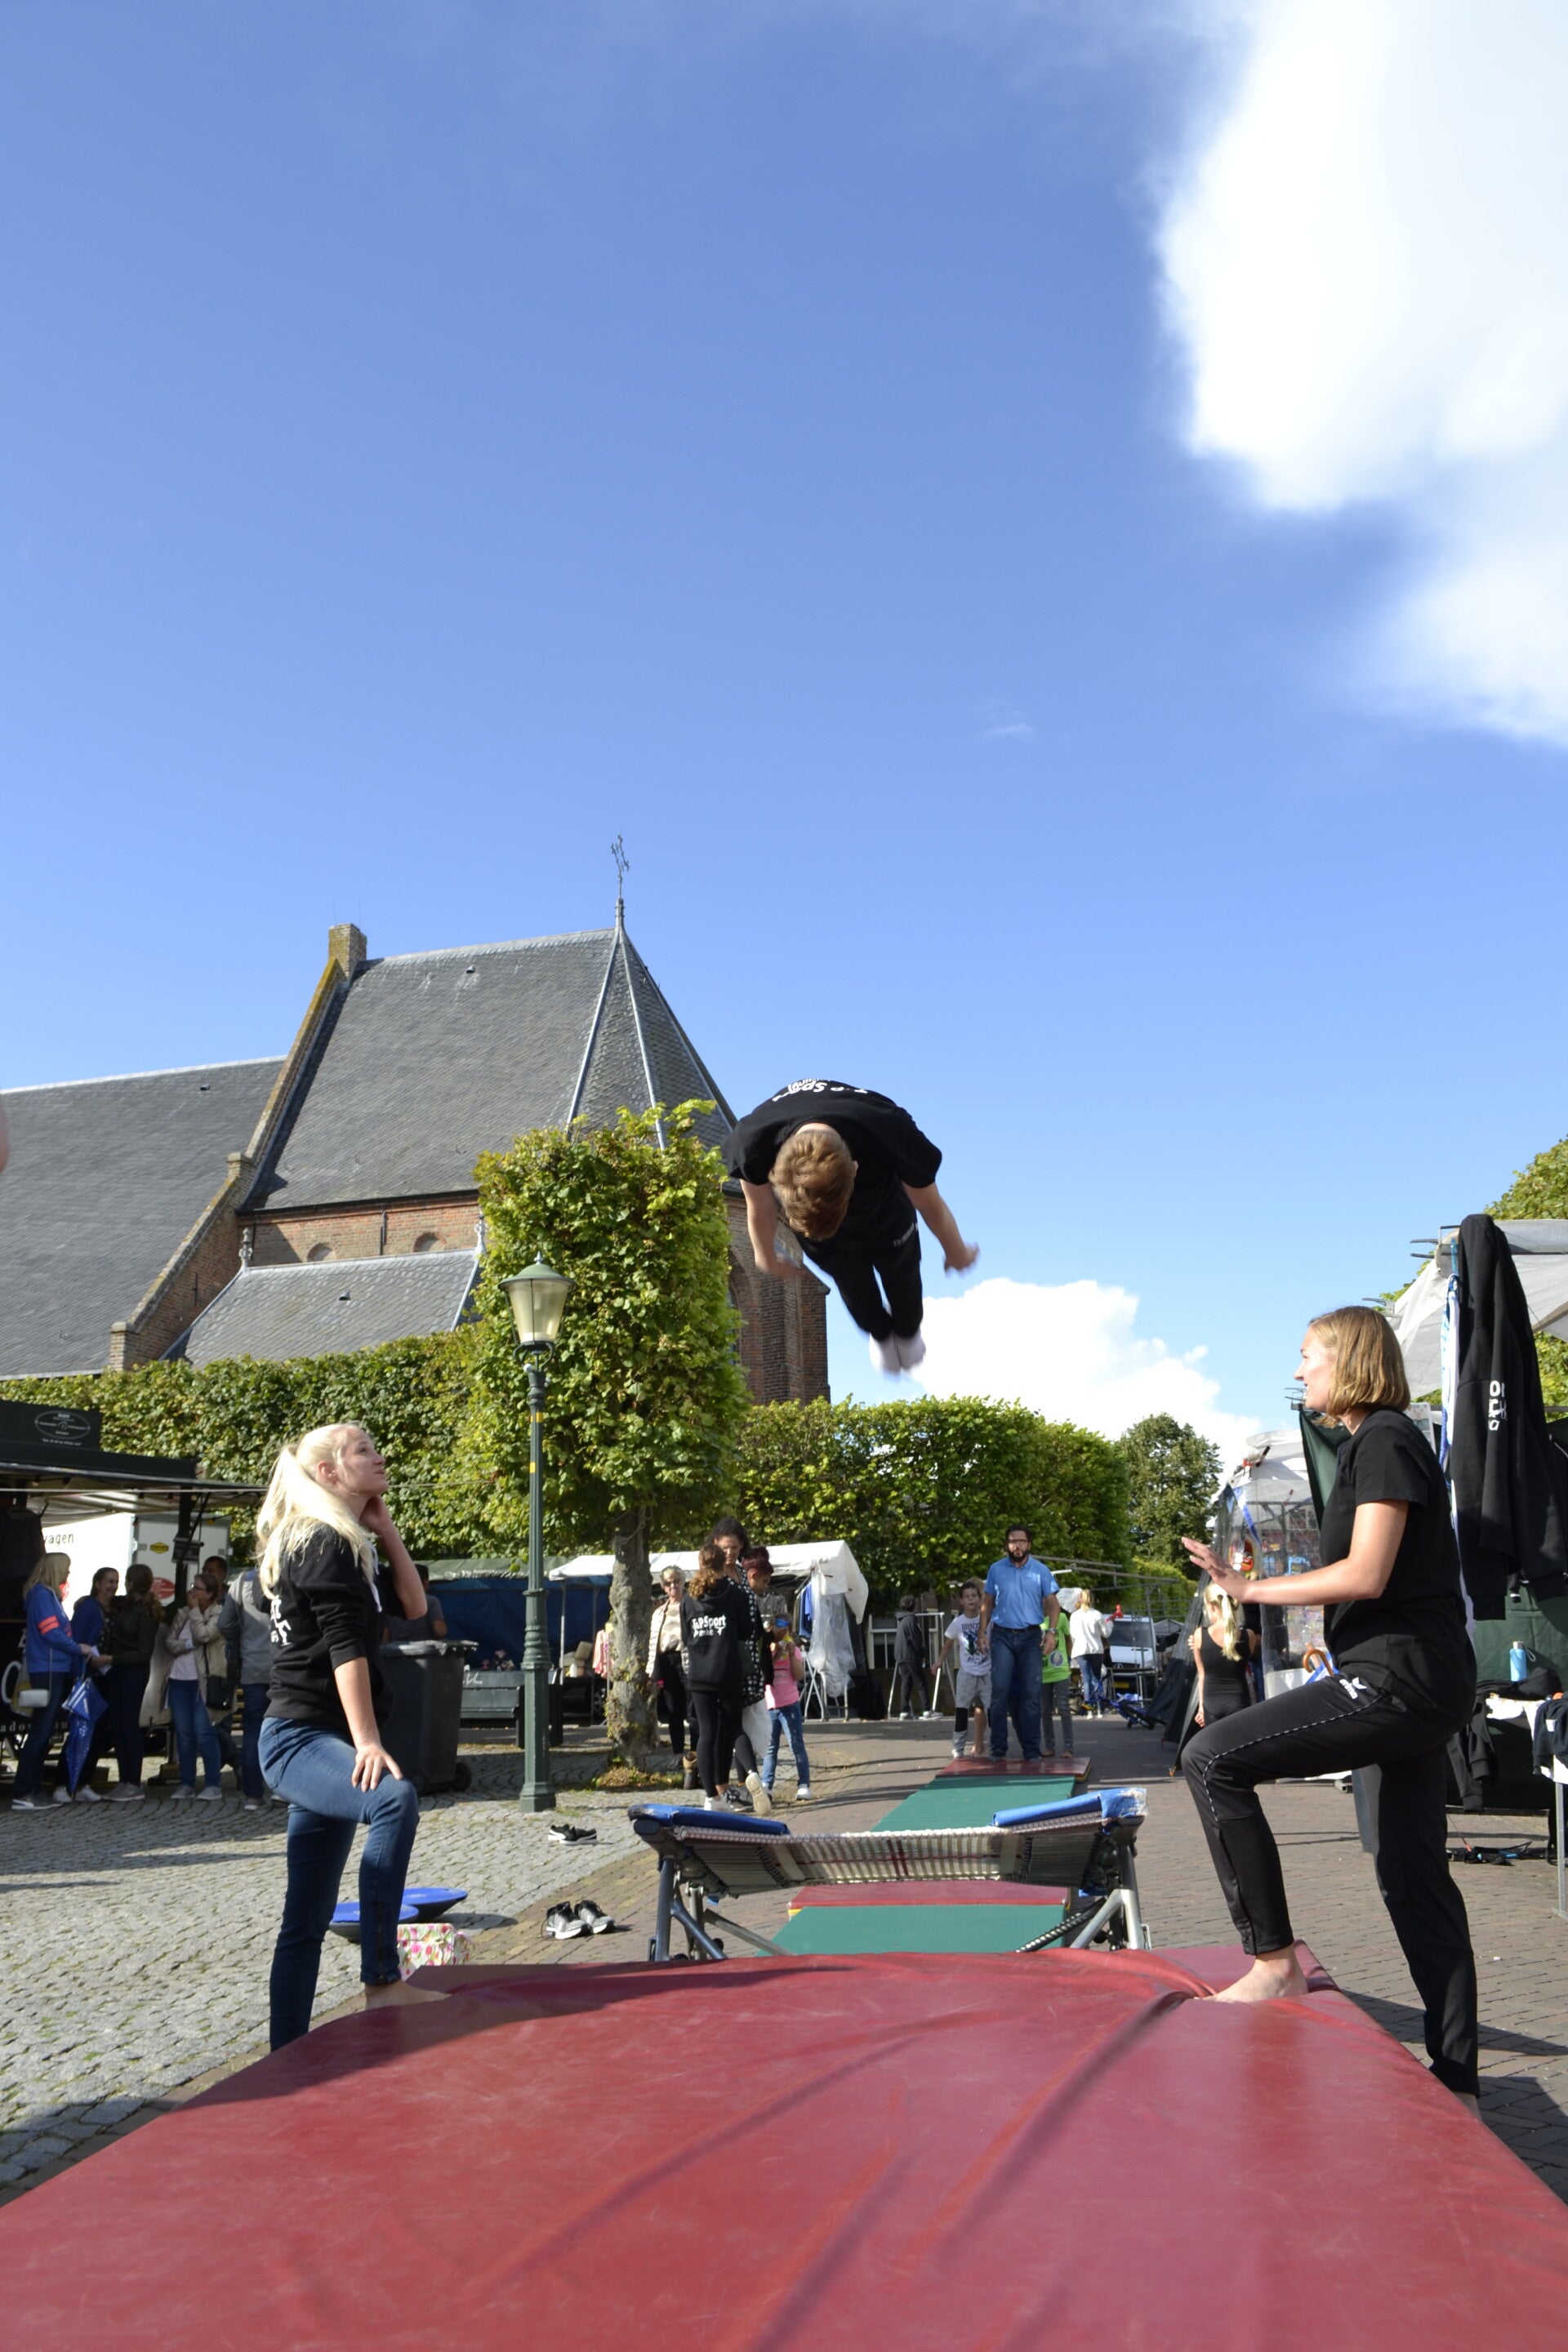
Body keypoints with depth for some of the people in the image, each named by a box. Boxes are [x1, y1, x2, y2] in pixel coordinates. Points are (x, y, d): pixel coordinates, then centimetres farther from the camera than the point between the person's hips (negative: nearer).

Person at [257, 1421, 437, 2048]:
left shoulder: (345, 1545, 16)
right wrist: (367, 1741, -25)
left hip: (322, 1739, 10)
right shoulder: (321, 1543, -12)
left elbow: (412, 1605, 15)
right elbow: (345, 1646, -20)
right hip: (298, 1738, -10)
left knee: (308, 1919, 11)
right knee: (395, 1798, -35)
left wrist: (385, 1527, 9)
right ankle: (381, 1981, -32)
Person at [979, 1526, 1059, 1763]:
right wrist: (983, 1632, 1)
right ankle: (998, 1748, -3)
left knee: (1031, 1693, 0)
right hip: (1002, 1636, 0)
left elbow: (1053, 1603, 4)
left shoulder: (1041, 1571, 3)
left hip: (1030, 1637, 0)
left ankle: (1031, 1750, 6)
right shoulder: (996, 1569, 5)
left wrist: (1052, 1631, -10)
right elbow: (987, 1603, 11)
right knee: (1000, 1690, -8)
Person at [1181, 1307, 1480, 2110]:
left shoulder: (1384, 1441, -12)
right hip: (1414, 1683, 11)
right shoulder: (1383, 1442, 18)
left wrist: (1249, 1589, -15)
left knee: (1212, 1757, -15)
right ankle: (1455, 2074, 21)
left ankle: (1274, 1959, -9)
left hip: (1397, 1681, -11)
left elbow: (1365, 1575, -21)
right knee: (1412, 1874, 14)